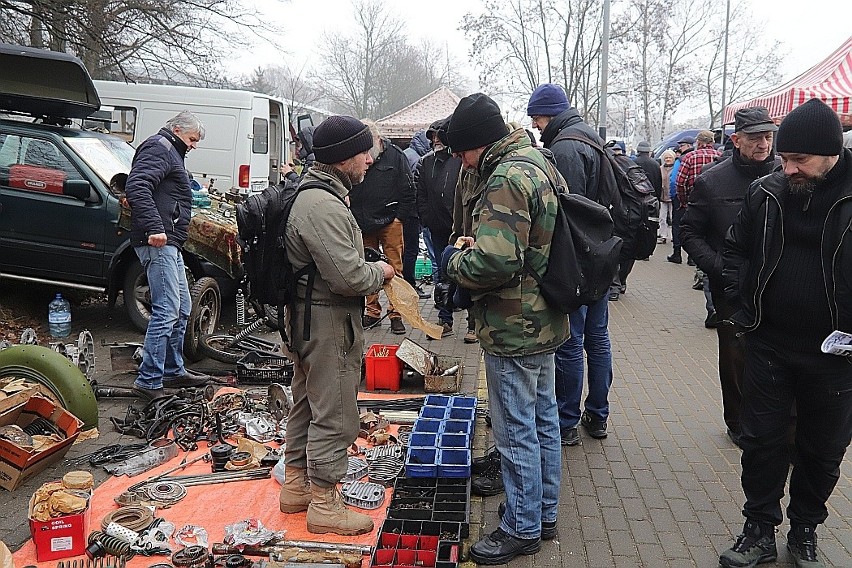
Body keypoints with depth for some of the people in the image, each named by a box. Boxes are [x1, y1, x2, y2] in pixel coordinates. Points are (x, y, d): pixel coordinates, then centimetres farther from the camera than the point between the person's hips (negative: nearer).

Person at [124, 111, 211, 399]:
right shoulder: (159, 148, -8)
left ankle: (174, 370, 27)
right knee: (167, 311, -13)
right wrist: (154, 228, -30)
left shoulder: (172, 153, 26)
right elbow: (136, 187, -23)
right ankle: (149, 381, -9)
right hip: (158, 242, -11)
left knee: (182, 308, 16)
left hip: (169, 243, 11)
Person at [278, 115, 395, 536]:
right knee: (334, 414, 0)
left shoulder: (313, 195, 12)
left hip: (306, 316, 11)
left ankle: (296, 485, 35)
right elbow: (348, 276, -27)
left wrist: (368, 269, 8)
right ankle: (324, 505, 12)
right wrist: (380, 272, -8)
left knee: (307, 403, 20)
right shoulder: (323, 208, -24)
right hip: (329, 321, -11)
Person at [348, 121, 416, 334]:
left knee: (394, 268, -3)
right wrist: (353, 219, 3)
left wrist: (399, 217, -6)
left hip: (389, 222, -3)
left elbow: (408, 191, -1)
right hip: (363, 225, 3)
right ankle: (372, 312, 19)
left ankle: (396, 314, 4)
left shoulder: (394, 155, -4)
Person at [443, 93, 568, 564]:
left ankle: (522, 528, 18)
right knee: (542, 420, 19)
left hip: (514, 329, -11)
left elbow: (495, 262, -30)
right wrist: (479, 241, 7)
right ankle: (544, 512, 34)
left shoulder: (506, 179, -22)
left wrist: (454, 262, -12)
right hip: (543, 319, 11)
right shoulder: (537, 163, 10)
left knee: (516, 431, 3)